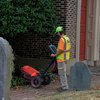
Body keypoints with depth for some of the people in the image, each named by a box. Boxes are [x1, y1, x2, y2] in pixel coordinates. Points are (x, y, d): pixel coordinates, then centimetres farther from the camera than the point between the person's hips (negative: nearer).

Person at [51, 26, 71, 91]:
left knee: (62, 73, -2)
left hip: (61, 59, -10)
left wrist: (55, 55, -10)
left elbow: (61, 50, -24)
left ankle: (65, 86, 2)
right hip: (65, 58, 10)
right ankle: (65, 85, 23)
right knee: (63, 73, 18)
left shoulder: (62, 39, -19)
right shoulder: (67, 38, 11)